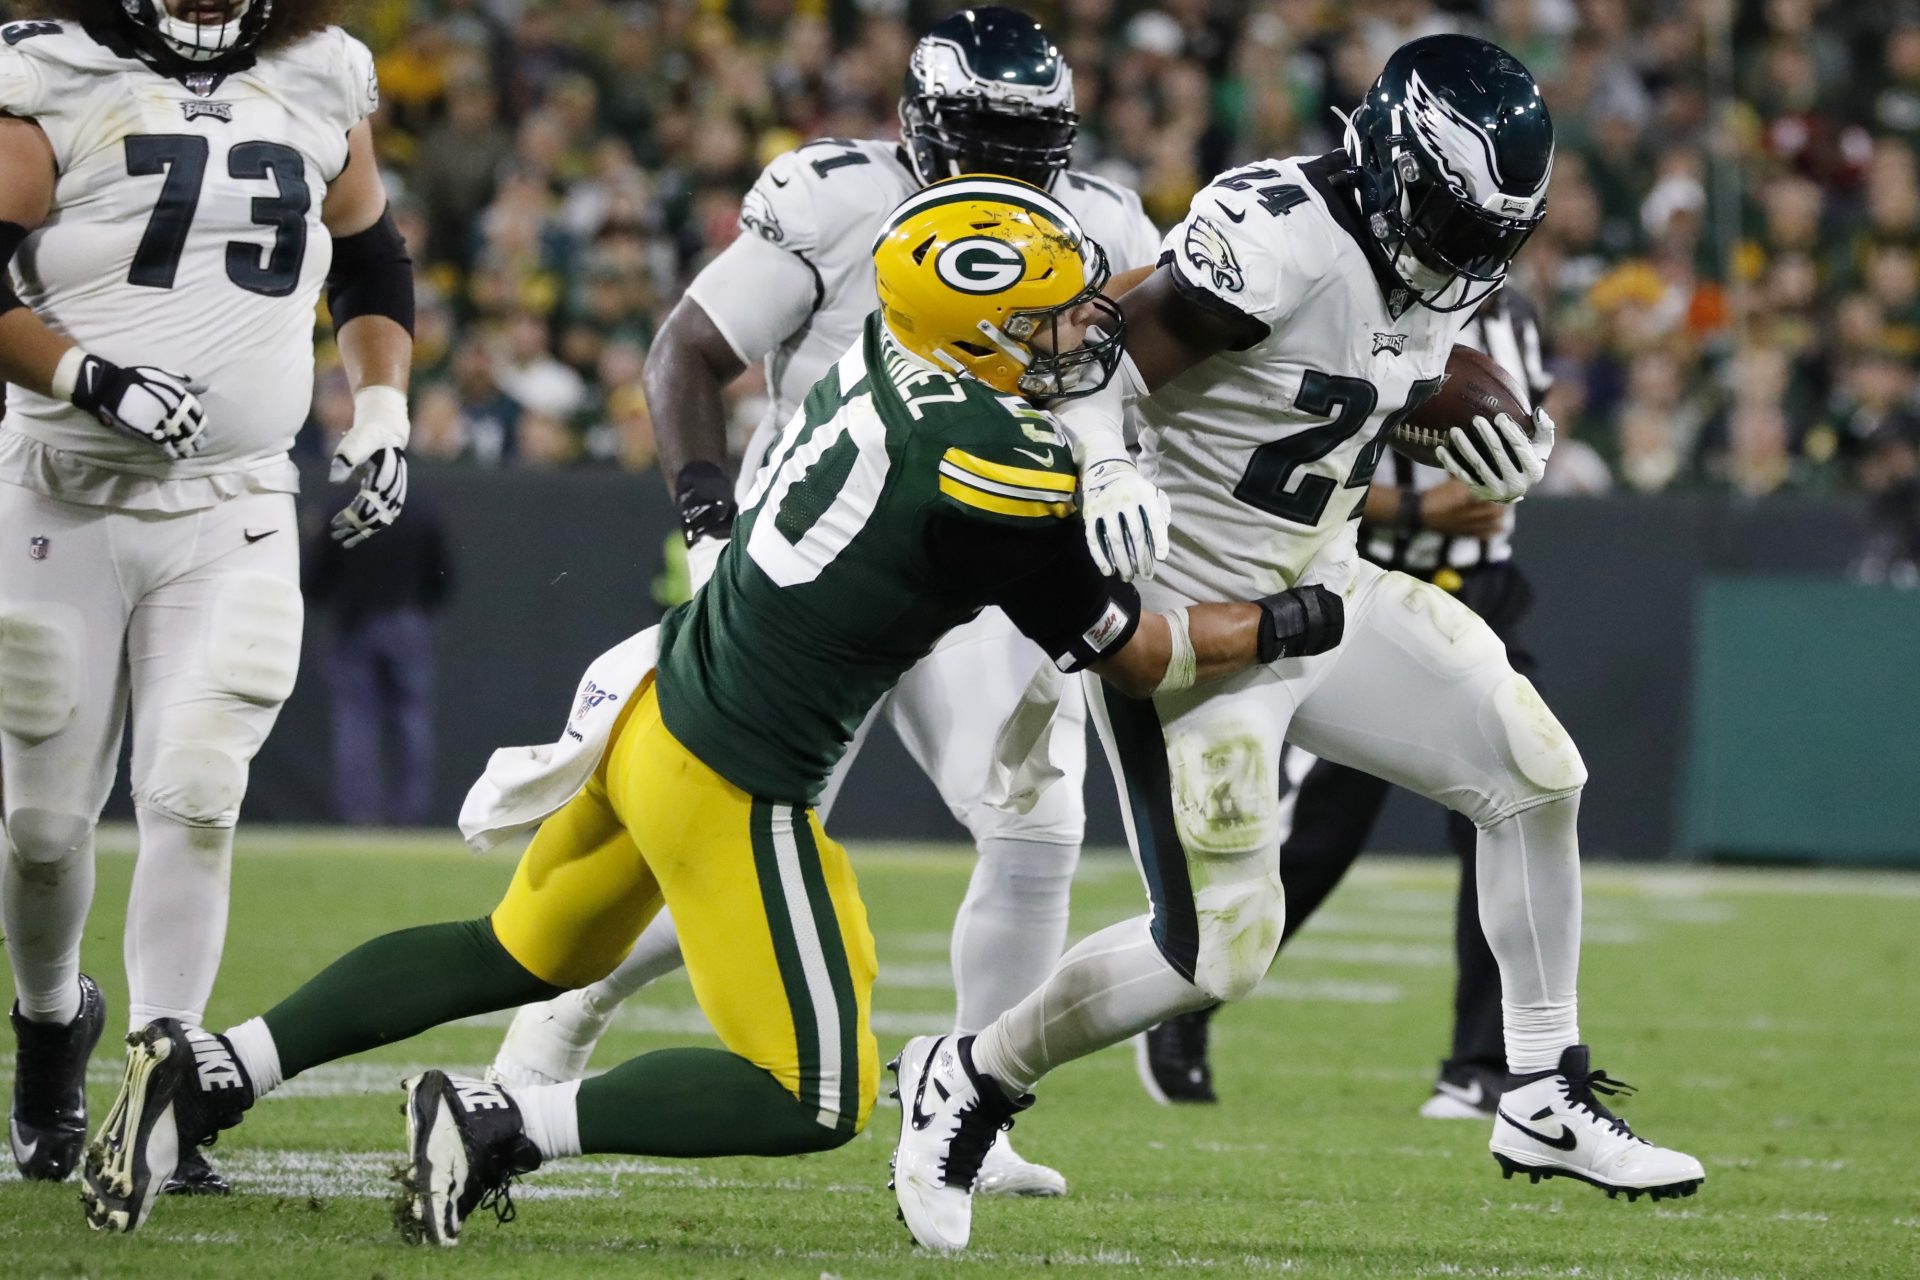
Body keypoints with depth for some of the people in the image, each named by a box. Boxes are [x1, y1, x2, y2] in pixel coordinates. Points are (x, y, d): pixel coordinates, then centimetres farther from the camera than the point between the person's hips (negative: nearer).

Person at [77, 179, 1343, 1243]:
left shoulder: (880, 360, -1)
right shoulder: (998, 484, -21)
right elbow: (1130, 656, -6)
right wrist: (1289, 626, 6)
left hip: (656, 701, 8)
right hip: (734, 787, -8)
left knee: (525, 955, 28)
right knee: (814, 1103, 3)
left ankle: (207, 1069, 20)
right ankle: (499, 1126, -4)